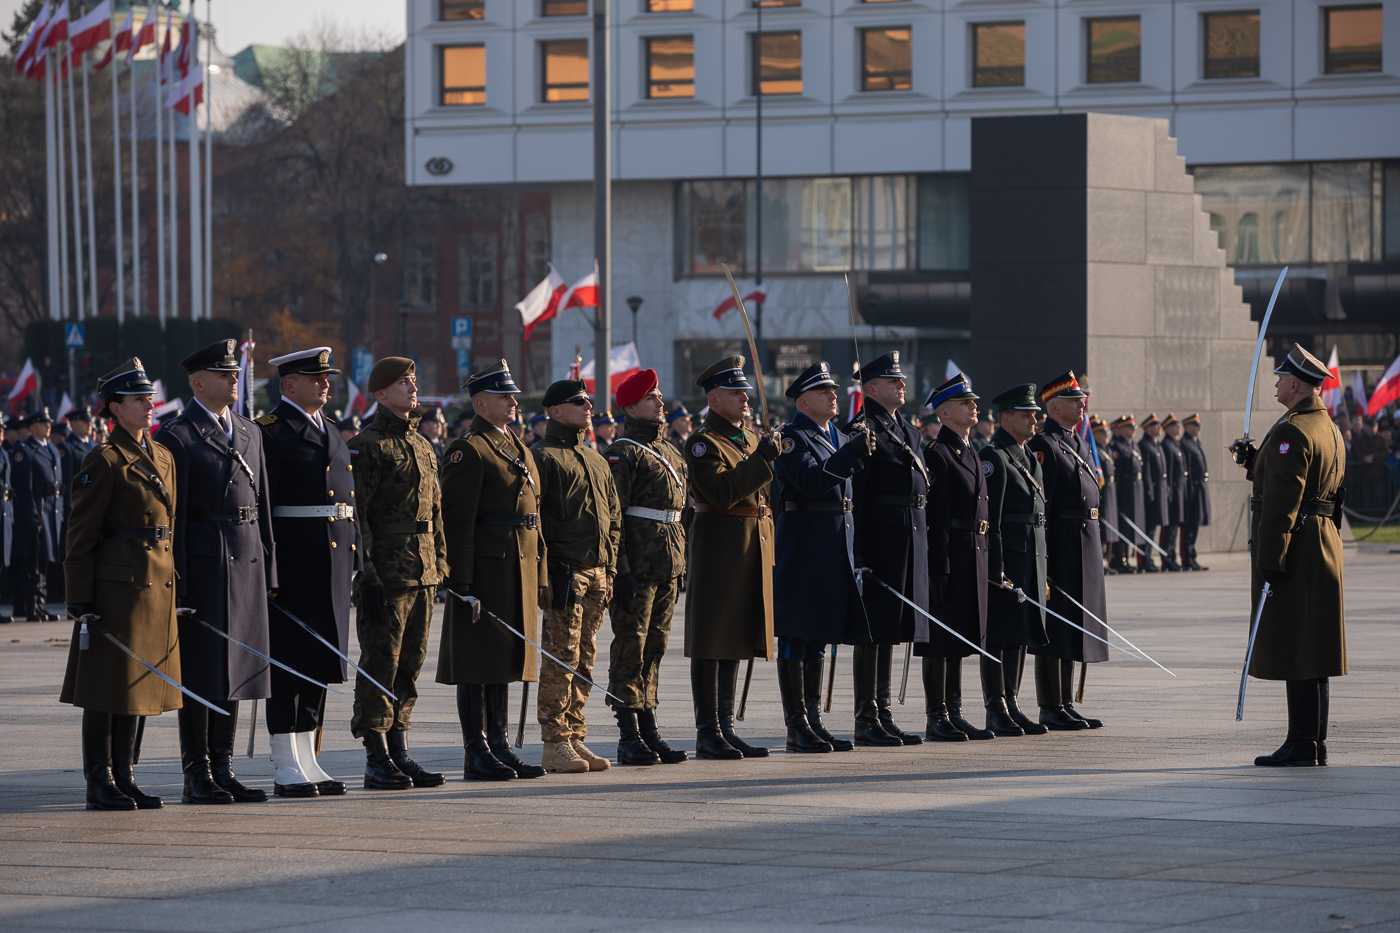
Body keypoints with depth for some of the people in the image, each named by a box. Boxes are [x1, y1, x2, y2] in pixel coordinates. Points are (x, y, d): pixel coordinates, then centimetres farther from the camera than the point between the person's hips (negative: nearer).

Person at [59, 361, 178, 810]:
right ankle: (100, 784, 3)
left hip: (157, 588, 7)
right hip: (115, 587, -7)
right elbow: (81, 537, -10)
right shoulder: (104, 462, -9)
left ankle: (125, 777, 17)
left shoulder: (163, 458, 14)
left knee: (139, 684, 11)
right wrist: (81, 602, -14)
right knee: (105, 687, -2)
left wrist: (174, 587, 16)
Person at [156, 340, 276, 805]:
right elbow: (171, 517, -9)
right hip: (202, 563, -6)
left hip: (246, 564, 6)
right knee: (201, 670, -3)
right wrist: (177, 583, -14)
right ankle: (197, 776, 2)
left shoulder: (249, 432, 15)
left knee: (235, 666, 8)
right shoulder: (177, 437, -6)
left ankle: (223, 770, 15)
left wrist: (267, 569, 11)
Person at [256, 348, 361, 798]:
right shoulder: (270, 432, -8)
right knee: (289, 662, -4)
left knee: (320, 660, 10)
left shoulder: (330, 431, 18)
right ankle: (286, 768, -1)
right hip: (292, 561, -8)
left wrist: (353, 558, 17)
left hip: (334, 559, 8)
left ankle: (307, 760, 15)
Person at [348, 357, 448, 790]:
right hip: (386, 572, -8)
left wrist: (440, 566, 15)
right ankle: (377, 759, 0)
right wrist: (367, 574, -17)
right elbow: (356, 514, -12)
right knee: (381, 661, -4)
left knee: (411, 662, 10)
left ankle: (398, 751, 16)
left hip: (423, 574, 8)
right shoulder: (367, 446, -7)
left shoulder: (423, 446, 17)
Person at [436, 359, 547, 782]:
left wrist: (540, 575, 17)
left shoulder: (519, 449, 17)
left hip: (519, 569, 8)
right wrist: (463, 584, -21)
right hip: (484, 569, -8)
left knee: (502, 663, 12)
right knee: (477, 665, -3)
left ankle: (500, 747, 16)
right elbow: (457, 521, -16)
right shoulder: (467, 450, -10)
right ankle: (477, 756, 0)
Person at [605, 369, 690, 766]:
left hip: (668, 567, 8)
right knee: (631, 648, -3)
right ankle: (630, 737, 0)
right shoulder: (623, 453, -9)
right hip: (637, 566, -8)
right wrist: (620, 569, -19)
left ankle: (649, 730, 16)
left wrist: (680, 565, 20)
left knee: (655, 647, 11)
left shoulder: (670, 451, 17)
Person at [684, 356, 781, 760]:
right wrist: (761, 459, -22)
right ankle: (708, 733, -2)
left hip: (753, 548, 8)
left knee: (735, 639, 11)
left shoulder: (750, 439, 16)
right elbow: (721, 493, -22)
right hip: (718, 547, -8)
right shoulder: (703, 442, -9)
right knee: (711, 641, -4)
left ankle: (726, 727, 15)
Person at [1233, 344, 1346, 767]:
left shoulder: (1291, 432, -17)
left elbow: (1282, 501, -22)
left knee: (1294, 650, -7)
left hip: (1292, 550, -10)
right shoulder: (1327, 428, 15)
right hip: (1323, 540, 10)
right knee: (1312, 650, 12)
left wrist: (1269, 561, -23)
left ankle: (1301, 745, -7)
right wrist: (1254, 461, 16)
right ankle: (1314, 743, 15)